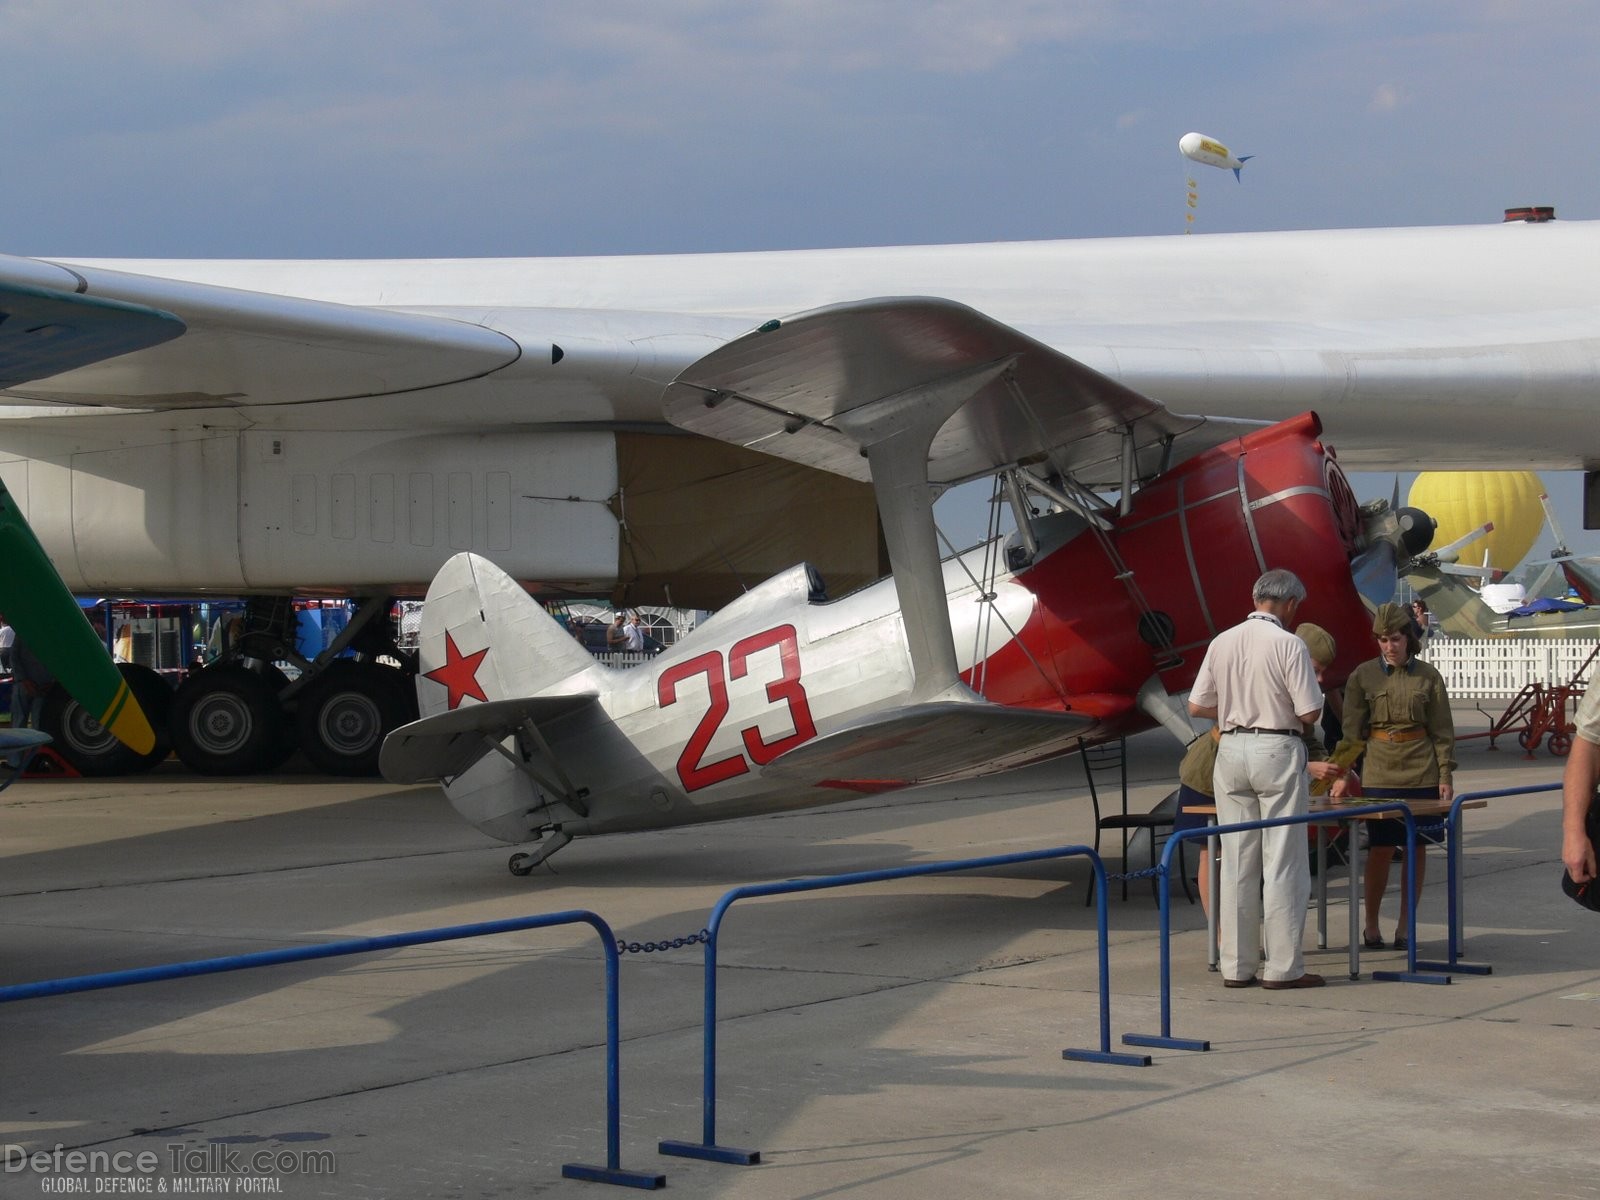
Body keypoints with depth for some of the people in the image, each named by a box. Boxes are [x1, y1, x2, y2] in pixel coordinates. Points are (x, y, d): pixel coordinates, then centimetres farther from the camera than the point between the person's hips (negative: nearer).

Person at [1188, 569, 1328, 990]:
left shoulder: (1221, 643, 5)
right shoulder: (1289, 645, -10)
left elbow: (1197, 706, 8)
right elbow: (1309, 713, -11)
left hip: (1230, 749, 5)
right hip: (1277, 750, -5)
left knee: (1236, 862, 8)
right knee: (1283, 862, 0)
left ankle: (1236, 966, 11)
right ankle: (1283, 966, 1)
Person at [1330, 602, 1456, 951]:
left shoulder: (1428, 676, 4)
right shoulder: (1363, 676, 2)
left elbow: (1442, 730, 7)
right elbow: (1352, 729, 2)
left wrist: (1445, 776, 2)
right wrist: (1342, 774, -5)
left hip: (1422, 773, 1)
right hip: (1379, 772, -1)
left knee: (1416, 849, 4)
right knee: (1380, 850, -2)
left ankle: (1405, 927, 13)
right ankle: (1371, 926, 11)